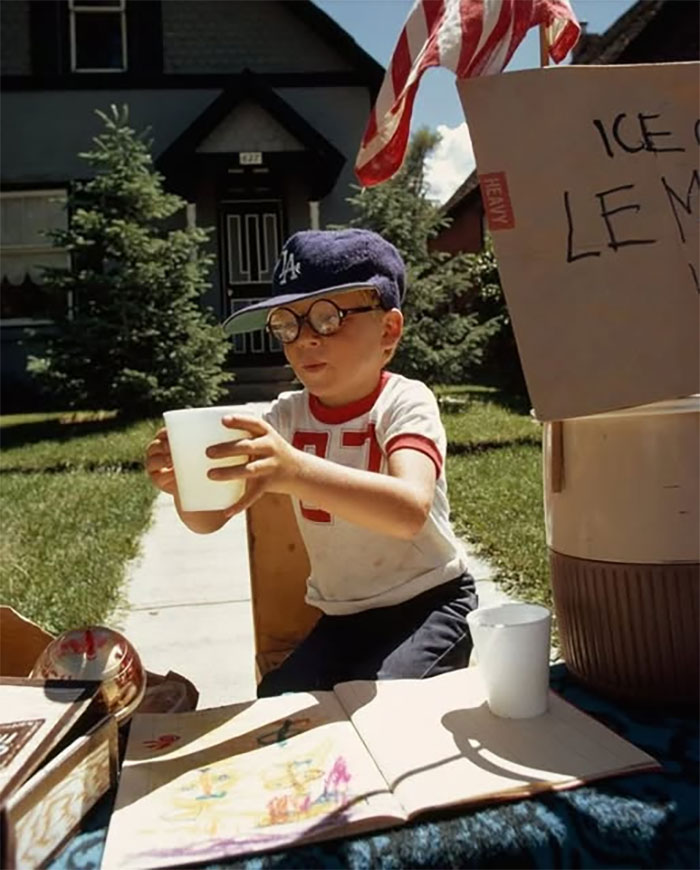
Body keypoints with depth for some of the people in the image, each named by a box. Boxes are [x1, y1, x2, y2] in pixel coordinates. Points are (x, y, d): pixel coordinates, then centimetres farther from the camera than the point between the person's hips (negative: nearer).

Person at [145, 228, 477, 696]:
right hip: (342, 619, 5)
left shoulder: (405, 401, -16)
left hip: (429, 604, -4)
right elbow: (209, 520, -7)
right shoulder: (288, 415, -1)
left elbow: (411, 510, -37)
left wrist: (295, 470, -52)